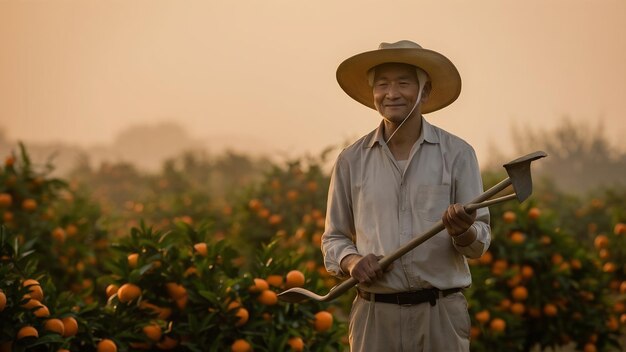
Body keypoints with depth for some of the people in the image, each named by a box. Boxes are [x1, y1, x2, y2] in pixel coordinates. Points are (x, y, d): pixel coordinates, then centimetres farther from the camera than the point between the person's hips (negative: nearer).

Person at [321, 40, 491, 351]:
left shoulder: (457, 154, 3)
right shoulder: (350, 161, 7)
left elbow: (480, 242, 3)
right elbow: (333, 238, 13)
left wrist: (463, 232, -20)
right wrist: (352, 261, -8)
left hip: (440, 314, -1)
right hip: (375, 314, 1)